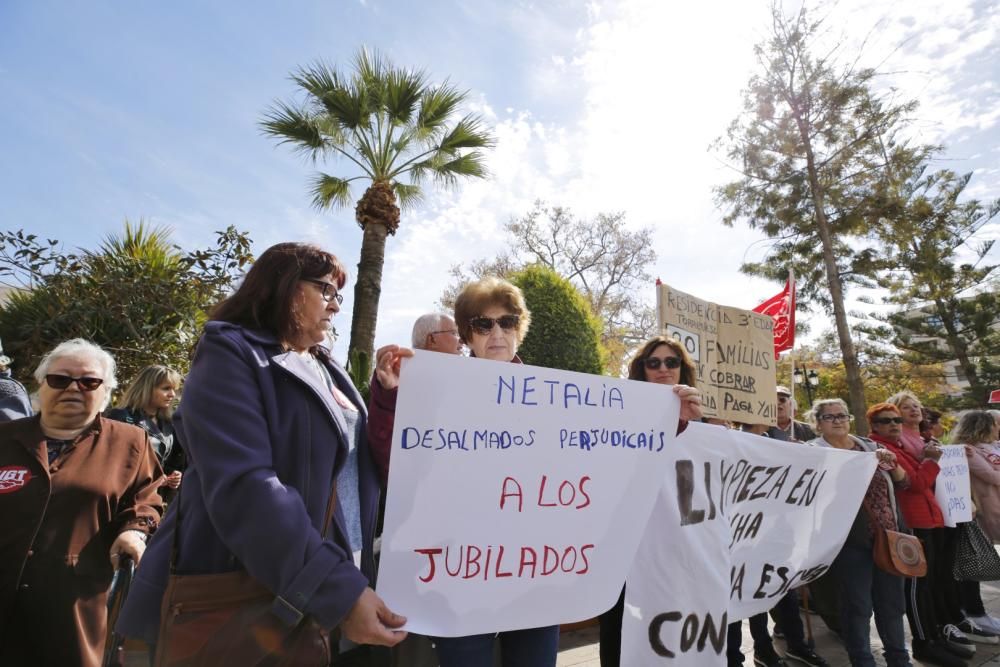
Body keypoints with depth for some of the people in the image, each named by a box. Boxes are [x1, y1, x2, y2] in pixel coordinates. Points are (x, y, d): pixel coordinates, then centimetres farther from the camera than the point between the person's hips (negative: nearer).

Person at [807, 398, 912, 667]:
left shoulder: (870, 446, 10)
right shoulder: (813, 451, -7)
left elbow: (903, 483, 11)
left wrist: (892, 463, -8)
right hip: (851, 540, -5)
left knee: (892, 599, 17)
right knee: (857, 605, 3)